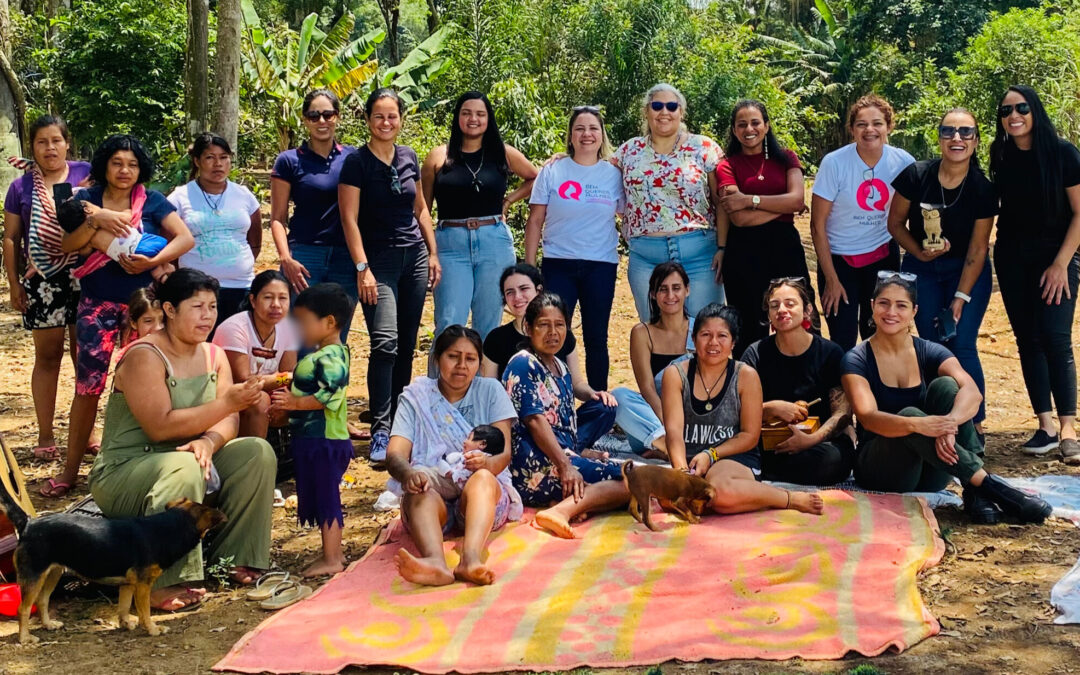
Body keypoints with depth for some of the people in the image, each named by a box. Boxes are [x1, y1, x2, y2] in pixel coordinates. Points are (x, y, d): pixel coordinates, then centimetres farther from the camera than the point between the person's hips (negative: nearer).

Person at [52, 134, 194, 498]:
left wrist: (153, 261, -21)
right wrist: (96, 219, -22)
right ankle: (71, 468, 6)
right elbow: (67, 245, -7)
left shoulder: (152, 201, 1)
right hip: (97, 304, 0)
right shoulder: (87, 199, 3)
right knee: (88, 384, -2)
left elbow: (186, 238, -8)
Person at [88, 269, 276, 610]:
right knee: (183, 467, -37)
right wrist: (227, 402, -30)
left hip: (187, 460, 7)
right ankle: (163, 584, -33)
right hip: (123, 473, -7)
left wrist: (209, 442, -26)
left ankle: (235, 560, -6)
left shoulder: (213, 356, 6)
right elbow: (160, 427, -27)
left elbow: (227, 423, -2)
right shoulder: (144, 357, -17)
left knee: (257, 452, -11)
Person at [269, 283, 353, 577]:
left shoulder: (331, 357, -18)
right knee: (321, 498, 17)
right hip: (311, 440, 10)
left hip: (325, 441, -10)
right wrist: (285, 396, 10)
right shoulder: (318, 355, 15)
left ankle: (331, 559, 4)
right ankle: (333, 552, 27)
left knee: (325, 498, -3)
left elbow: (329, 396, -27)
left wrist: (294, 402, -27)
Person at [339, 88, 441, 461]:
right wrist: (362, 268, -15)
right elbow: (350, 219, -9)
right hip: (378, 259, -5)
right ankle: (380, 431, -13)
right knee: (385, 343, -17)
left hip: (414, 256, 5)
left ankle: (400, 421, 18)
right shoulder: (357, 161, -6)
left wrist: (433, 254, 13)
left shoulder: (409, 158, 9)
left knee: (407, 345, 8)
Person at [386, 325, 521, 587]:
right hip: (433, 494, 0)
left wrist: (486, 463, -26)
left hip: (485, 496, 0)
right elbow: (395, 454, -4)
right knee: (419, 489, -34)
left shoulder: (490, 391, 10)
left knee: (482, 478, -34)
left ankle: (471, 558, -61)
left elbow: (504, 454, 0)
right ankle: (435, 563, -63)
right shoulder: (416, 396, 9)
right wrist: (408, 473, -30)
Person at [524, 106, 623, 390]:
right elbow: (535, 221, 3)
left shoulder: (614, 174, 4)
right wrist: (529, 267, -1)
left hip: (601, 266, 1)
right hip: (558, 265, -1)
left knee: (596, 339, 8)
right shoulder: (552, 172, 1)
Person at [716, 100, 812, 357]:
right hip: (743, 253, -2)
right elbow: (739, 218, -11)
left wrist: (750, 200, -11)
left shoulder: (785, 158, 10)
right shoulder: (727, 166, 2)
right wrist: (784, 204, -7)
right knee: (751, 329, 5)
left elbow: (797, 199, -7)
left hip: (785, 247, 2)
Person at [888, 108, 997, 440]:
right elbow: (895, 223, -3)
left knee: (962, 347, -9)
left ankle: (975, 426, 2)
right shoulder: (916, 176, -16)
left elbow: (978, 247, -12)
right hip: (921, 271, 1)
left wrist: (961, 297, -15)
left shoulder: (982, 189, -16)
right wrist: (920, 253, -18)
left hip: (967, 272, -1)